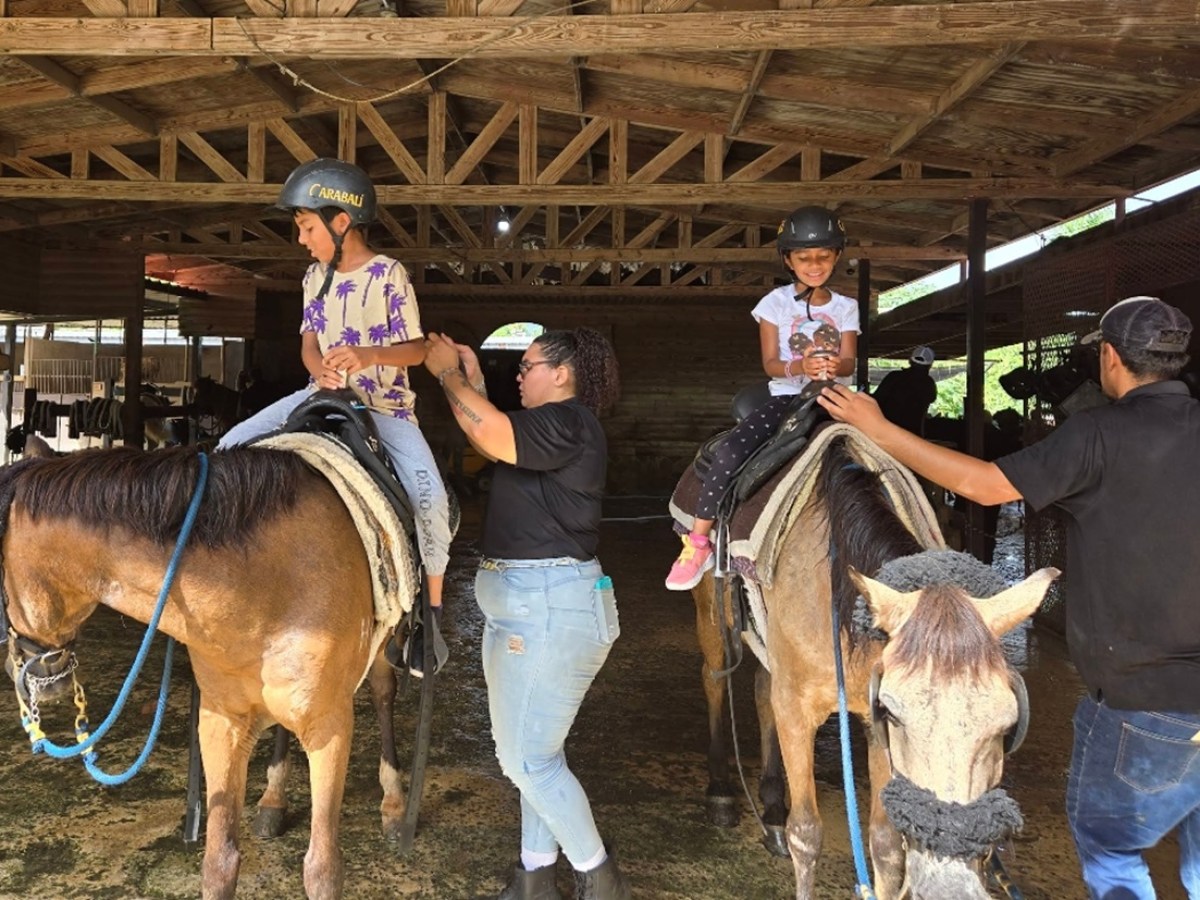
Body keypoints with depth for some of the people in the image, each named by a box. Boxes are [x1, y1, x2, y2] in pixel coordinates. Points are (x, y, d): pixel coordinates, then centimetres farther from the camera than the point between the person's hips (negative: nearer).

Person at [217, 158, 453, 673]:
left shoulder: (388, 275, -10)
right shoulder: (315, 277, 8)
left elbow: (416, 350, -11)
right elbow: (309, 340, 6)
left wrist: (367, 355, -31)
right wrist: (321, 368, -18)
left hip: (385, 405, -6)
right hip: (325, 394, 6)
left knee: (429, 495, -28)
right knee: (231, 447, -5)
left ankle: (432, 610, -12)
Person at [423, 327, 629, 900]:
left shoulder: (569, 422, -16)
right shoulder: (551, 426, 17)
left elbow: (494, 437, -29)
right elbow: (494, 444, 21)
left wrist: (448, 374, -15)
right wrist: (472, 382, 16)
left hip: (551, 607, -11)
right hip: (517, 604, 11)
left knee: (527, 757, -4)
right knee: (530, 750, 16)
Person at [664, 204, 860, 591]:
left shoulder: (846, 307, 12)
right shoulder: (776, 303, 6)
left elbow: (849, 363, 2)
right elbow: (771, 364, -1)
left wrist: (834, 364, -24)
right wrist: (801, 366, -25)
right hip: (786, 397, -2)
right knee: (730, 452, -26)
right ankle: (698, 543, -19)